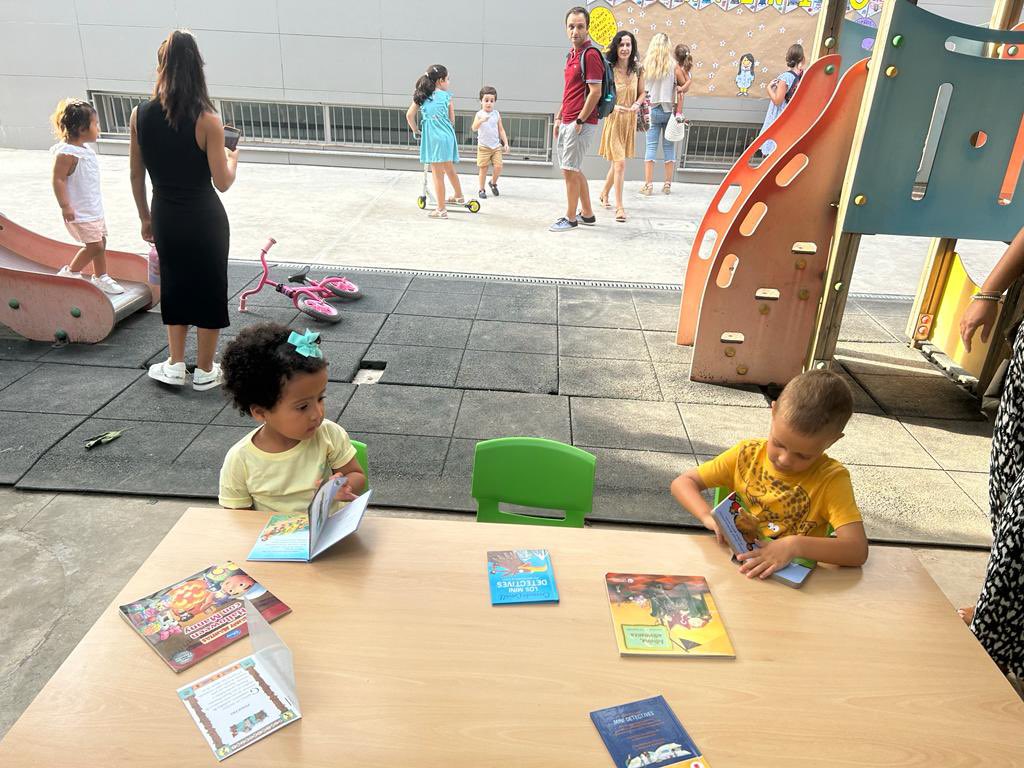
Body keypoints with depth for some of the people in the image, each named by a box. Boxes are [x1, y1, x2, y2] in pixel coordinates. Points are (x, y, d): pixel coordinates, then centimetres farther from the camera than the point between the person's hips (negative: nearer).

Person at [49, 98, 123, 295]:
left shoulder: (85, 150, 11)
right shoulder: (67, 153, -19)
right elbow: (58, 179, -20)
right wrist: (65, 206, -23)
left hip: (94, 209, 10)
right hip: (79, 212, -10)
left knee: (101, 241, 15)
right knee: (94, 245, -8)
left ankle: (100, 277, 28)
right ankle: (69, 273, 10)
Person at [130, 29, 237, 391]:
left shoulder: (140, 115, -4)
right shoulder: (207, 120, -15)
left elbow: (137, 176, 3)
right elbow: (222, 182, -13)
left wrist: (145, 218, 16)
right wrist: (232, 159, 9)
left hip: (165, 218, 4)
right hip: (204, 219, -4)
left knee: (174, 286, 21)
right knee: (209, 289, 11)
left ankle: (175, 365, 27)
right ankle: (204, 371, 21)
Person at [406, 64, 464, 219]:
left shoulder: (421, 96, 7)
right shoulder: (447, 96, 7)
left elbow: (409, 115, 4)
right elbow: (452, 119, 9)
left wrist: (415, 132, 18)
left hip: (432, 138, -2)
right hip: (447, 136, 2)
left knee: (437, 175, 1)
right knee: (449, 169, 23)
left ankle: (441, 210, 5)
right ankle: (459, 196, 41)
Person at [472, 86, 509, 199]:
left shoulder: (496, 114, 6)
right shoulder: (479, 114, -5)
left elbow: (501, 130, 11)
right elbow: (474, 128, -19)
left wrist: (506, 143, 5)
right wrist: (481, 120, -37)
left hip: (496, 146, 3)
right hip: (483, 147, -3)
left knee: (498, 167, -6)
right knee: (483, 169, 0)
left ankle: (493, 183, 21)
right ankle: (482, 189, 14)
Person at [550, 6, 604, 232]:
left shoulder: (591, 54, -13)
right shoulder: (572, 54, 15)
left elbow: (595, 92, -18)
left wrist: (579, 121, -18)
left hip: (581, 123, -9)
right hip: (567, 122, 10)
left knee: (570, 169, -4)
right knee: (573, 169, 15)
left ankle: (571, 218, 7)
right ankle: (587, 213, 25)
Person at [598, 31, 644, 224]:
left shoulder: (637, 70, 3)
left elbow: (641, 93, 14)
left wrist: (637, 104, -7)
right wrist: (613, 107, -25)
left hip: (630, 121, 5)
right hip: (613, 120, -5)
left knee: (617, 162, 17)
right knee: (620, 163, -12)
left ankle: (604, 193, 39)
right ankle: (619, 207, -6)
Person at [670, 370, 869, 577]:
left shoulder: (831, 478, -7)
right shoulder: (747, 455, 0)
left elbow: (858, 549, -16)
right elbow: (682, 482, 2)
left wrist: (795, 545, -28)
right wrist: (709, 517, -15)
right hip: (733, 568, 2)